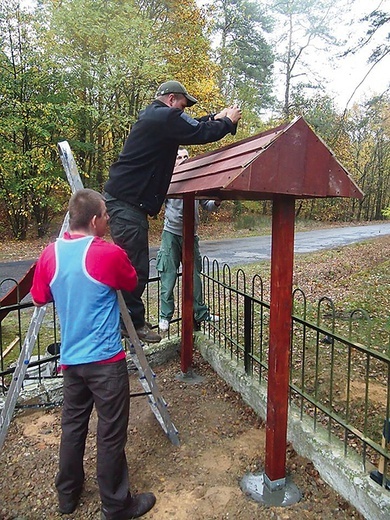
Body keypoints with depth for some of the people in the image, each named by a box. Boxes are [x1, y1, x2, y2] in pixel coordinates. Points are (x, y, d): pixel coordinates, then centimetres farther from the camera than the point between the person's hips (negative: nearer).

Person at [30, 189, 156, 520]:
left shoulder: (51, 253, -1)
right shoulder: (109, 254, -17)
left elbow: (39, 298, 13)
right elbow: (132, 284, 3)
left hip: (70, 358, 6)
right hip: (105, 359, -6)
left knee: (73, 425, 22)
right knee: (111, 434, 9)